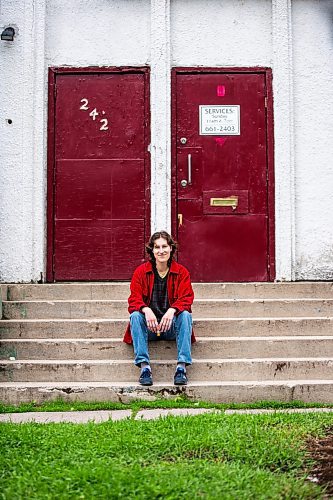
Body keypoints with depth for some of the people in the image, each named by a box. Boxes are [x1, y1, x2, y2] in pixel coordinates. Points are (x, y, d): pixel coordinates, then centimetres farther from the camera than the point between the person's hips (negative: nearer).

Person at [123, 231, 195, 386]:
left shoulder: (181, 272, 2)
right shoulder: (141, 271, 1)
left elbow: (186, 298, -9)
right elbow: (134, 299, -7)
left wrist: (172, 310, -31)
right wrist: (146, 310, -31)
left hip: (171, 326, 0)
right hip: (149, 326, 0)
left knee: (186, 314, -29)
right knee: (135, 316, -29)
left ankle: (182, 367, -35)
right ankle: (144, 366, -36)